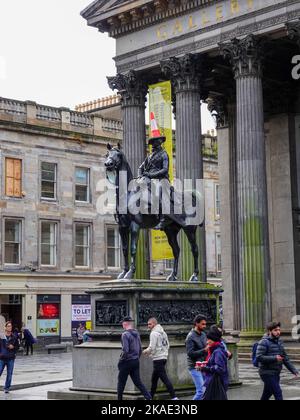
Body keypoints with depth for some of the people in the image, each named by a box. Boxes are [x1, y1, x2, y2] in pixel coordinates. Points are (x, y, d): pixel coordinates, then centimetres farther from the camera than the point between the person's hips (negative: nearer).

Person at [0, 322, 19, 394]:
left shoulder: (14, 337, 4)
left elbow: (17, 347, 11)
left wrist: (13, 347, -8)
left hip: (11, 358, 1)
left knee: (9, 374, 5)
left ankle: (7, 388, 16)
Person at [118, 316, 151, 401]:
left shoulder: (125, 334, -15)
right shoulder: (137, 334, 9)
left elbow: (125, 350, -22)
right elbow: (140, 350, 14)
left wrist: (121, 359, -9)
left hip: (127, 362, -7)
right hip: (136, 362, 7)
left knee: (121, 382, 8)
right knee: (138, 382, 7)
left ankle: (119, 399, 16)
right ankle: (149, 397, -4)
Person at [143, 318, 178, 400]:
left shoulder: (154, 333, -12)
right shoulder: (163, 332, 15)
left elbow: (152, 347, -18)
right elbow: (167, 345, 17)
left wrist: (146, 351, 1)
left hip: (158, 359, -9)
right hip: (164, 357, 9)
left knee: (164, 378, -9)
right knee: (154, 379, 17)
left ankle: (174, 397, -13)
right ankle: (150, 396, 24)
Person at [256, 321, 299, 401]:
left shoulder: (279, 342, 13)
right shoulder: (264, 342, -11)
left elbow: (285, 358, 18)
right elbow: (259, 357, -20)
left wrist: (294, 370, 10)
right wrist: (274, 358, -24)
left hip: (276, 374, 8)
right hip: (267, 374, -8)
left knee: (266, 396, 16)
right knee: (278, 393, -12)